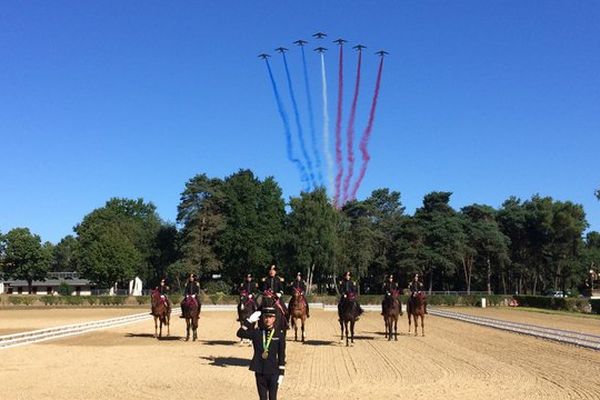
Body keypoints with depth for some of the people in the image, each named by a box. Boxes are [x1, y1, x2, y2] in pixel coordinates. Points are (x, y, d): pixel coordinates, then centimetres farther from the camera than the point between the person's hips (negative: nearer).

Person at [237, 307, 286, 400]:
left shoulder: (279, 335, -3)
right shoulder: (256, 332, 1)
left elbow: (282, 356, -1)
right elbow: (240, 333, -9)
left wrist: (281, 373, -4)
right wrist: (250, 320, -14)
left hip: (273, 372, -1)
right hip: (259, 372, 1)